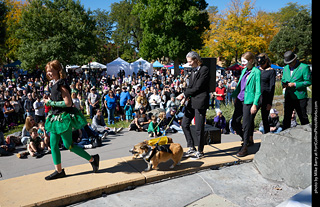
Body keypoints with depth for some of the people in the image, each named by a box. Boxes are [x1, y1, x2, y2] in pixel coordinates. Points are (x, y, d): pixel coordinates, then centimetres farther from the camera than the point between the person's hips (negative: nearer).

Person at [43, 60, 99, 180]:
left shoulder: (61, 84, -16)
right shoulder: (55, 84, 12)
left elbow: (68, 103, -23)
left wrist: (50, 102, -18)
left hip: (64, 118, -10)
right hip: (56, 118, 10)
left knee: (68, 145, -3)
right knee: (53, 144, 9)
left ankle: (92, 159, 12)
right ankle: (59, 171, 20)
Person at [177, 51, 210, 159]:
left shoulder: (204, 70, -11)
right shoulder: (193, 70, 16)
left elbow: (197, 87, -15)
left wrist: (184, 94, -10)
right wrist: (185, 97, -2)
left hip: (200, 101, -9)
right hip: (192, 101, 9)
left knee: (199, 128, -2)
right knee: (184, 124, 10)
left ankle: (200, 151, 14)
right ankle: (191, 148, 23)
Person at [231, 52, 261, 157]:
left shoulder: (256, 72, -9)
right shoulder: (244, 70, 12)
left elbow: (258, 90, -11)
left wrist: (255, 104, -15)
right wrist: (235, 97, 17)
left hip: (249, 101, -8)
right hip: (240, 100, 8)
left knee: (246, 124, -2)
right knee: (234, 123, 9)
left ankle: (244, 147, 9)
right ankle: (247, 140, 30)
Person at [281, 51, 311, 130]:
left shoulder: (304, 67, -6)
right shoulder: (286, 68, 13)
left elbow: (308, 82, -9)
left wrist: (295, 84, -18)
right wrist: (284, 84, -3)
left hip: (300, 97, -5)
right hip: (288, 97, 5)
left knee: (303, 118, 4)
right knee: (286, 118, 9)